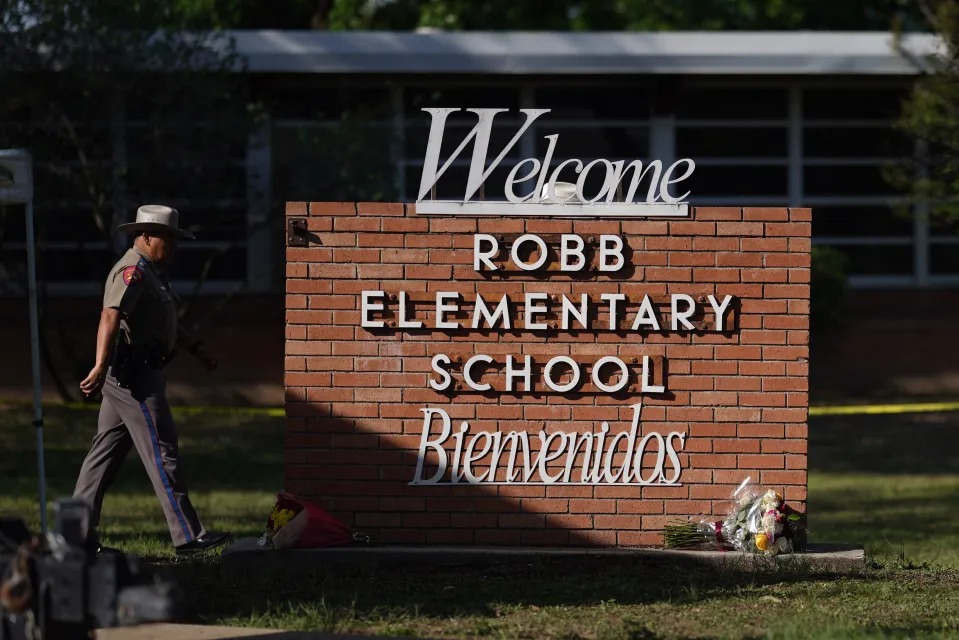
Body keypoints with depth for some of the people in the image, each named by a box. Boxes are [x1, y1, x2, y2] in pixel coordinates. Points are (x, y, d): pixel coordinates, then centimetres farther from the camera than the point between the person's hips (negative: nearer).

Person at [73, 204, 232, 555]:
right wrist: (101, 367, -38)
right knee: (161, 451, -9)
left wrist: (196, 349, 39)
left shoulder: (150, 272, 20)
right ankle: (188, 536, -9)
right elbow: (110, 318, -28)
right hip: (134, 372, -11)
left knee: (106, 451, 10)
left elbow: (165, 323, 34)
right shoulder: (133, 272, -15)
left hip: (131, 376, 11)